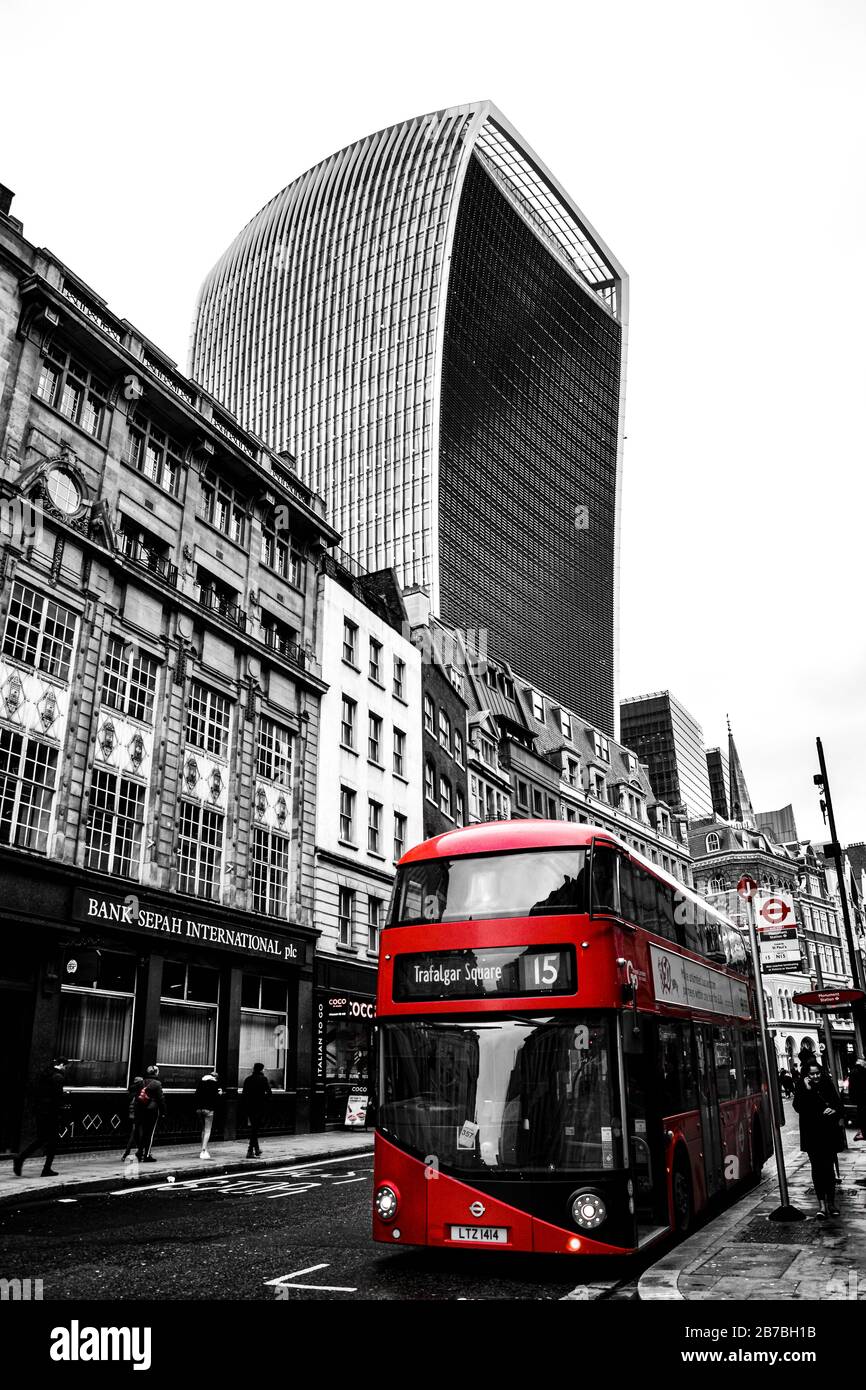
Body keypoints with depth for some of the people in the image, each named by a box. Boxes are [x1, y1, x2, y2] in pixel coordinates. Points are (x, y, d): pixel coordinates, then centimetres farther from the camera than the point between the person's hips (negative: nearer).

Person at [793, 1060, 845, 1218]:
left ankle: (831, 1202, 17)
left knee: (829, 1168, 6)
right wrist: (807, 1090, -21)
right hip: (812, 1137, -1)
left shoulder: (828, 1087, 2)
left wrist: (834, 1111, -14)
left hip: (829, 1134, 1)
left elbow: (840, 1107, 8)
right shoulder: (802, 1090, -3)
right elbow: (798, 1107, -17)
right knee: (817, 1168, 1)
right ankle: (822, 1204, 5)